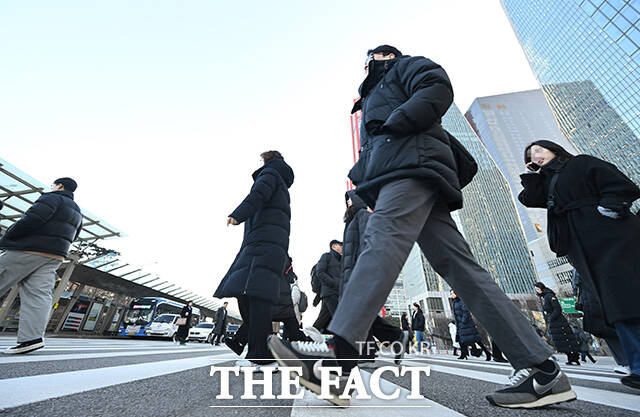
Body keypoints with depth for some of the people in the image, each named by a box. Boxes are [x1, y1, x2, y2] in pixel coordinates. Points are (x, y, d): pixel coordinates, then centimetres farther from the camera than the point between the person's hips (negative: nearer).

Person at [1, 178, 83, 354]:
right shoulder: (77, 211, 23)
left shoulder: (52, 198, -3)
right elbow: (73, 236, 22)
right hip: (56, 256, 7)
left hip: (28, 249, -7)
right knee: (39, 295, -2)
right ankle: (32, 337, -10)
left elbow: (32, 219, -16)